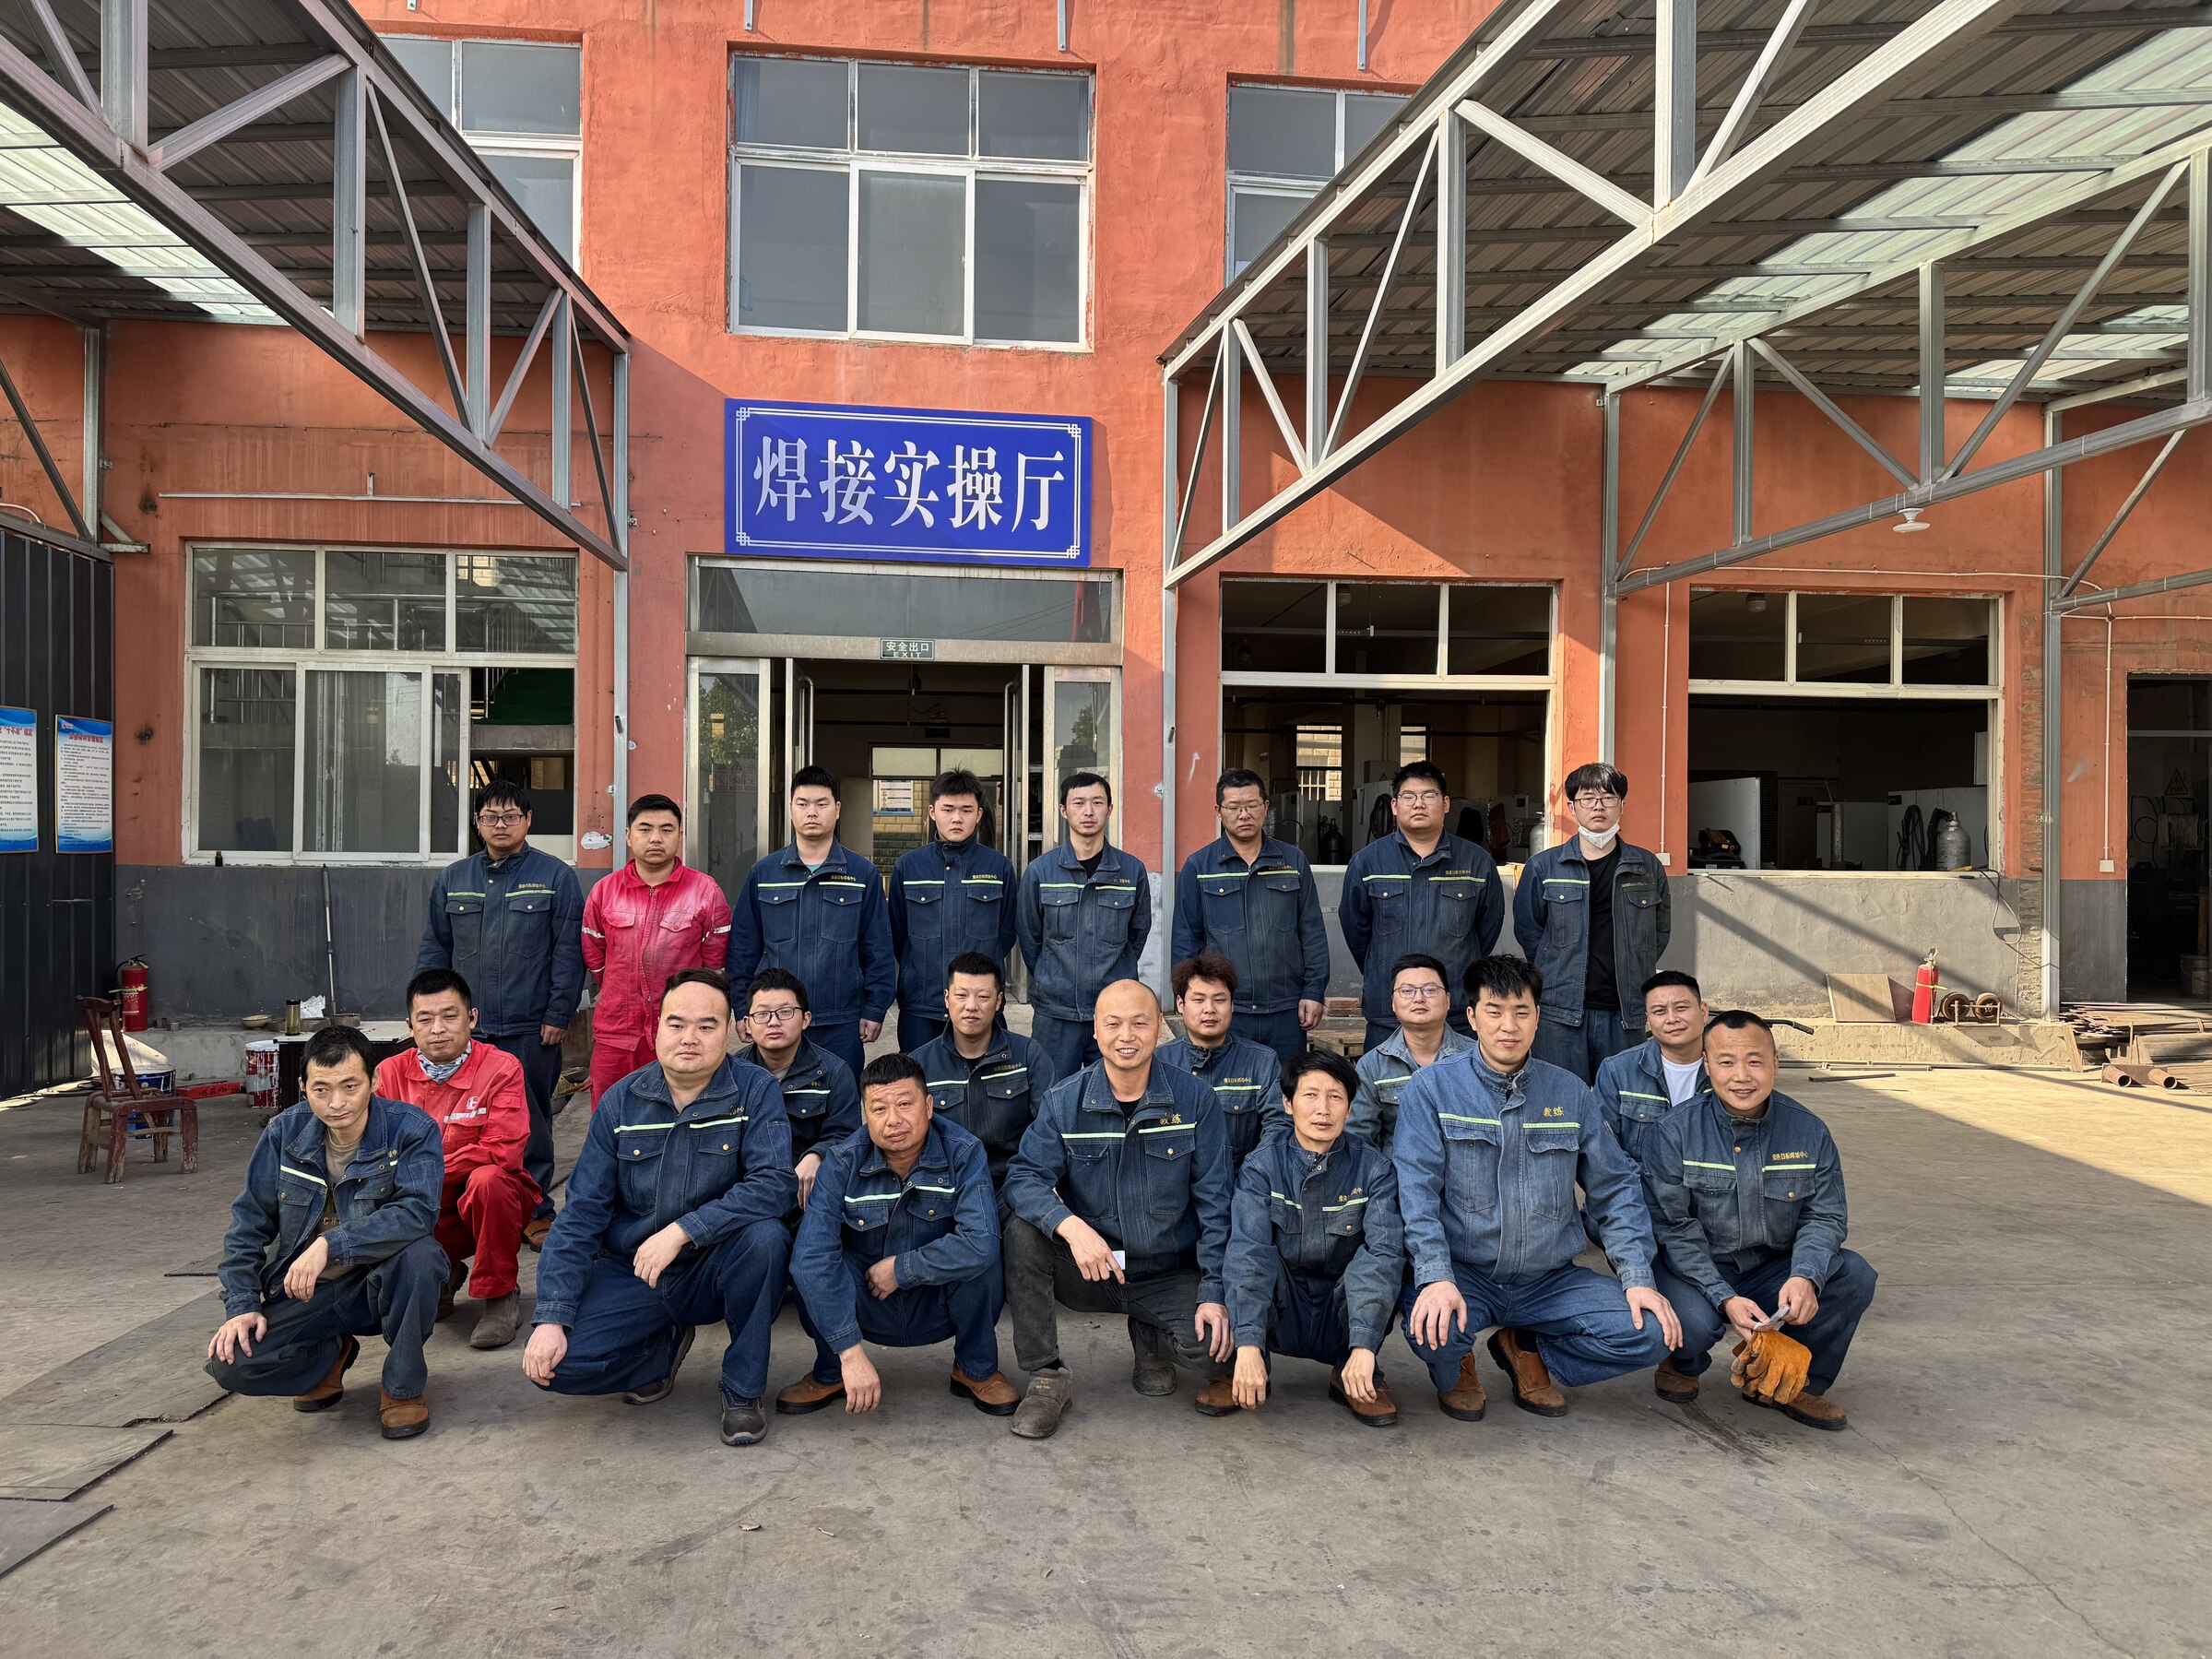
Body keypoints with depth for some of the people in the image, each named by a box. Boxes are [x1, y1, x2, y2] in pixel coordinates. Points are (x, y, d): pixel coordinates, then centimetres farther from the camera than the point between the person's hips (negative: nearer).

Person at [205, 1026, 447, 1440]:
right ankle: (332, 1353, 15)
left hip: (385, 1282, -3)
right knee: (232, 1364, -19)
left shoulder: (411, 1130, -16)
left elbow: (417, 1211, -30)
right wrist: (241, 1305, -5)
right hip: (305, 1292, 3)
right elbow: (249, 1222, 4)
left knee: (418, 1254, -37)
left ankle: (404, 1386, -11)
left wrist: (331, 1244, -37)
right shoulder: (284, 1132, -3)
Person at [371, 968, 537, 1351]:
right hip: (425, 1213, 4)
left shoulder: (501, 1068, -12)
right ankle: (441, 1276, 12)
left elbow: (502, 1152, -21)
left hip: (489, 1203, -3)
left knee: (488, 1179, -37)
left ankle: (499, 1295, -14)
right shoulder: (390, 1074, -1)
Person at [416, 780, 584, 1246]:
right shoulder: (454, 879, 13)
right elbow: (434, 949, 16)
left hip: (531, 1030, -3)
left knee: (530, 1124, 4)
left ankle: (535, 1212, 15)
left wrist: (559, 1014, -8)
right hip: (467, 1030, 3)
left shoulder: (555, 877, 2)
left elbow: (569, 952, -2)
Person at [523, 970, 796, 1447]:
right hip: (631, 1274, 2)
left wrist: (682, 1230, -31)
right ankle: (665, 1348, 14)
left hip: (714, 1272, -2)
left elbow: (775, 1185, -23)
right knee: (554, 1362, -19)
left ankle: (743, 1390, -9)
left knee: (765, 1236, -33)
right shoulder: (621, 1102, -3)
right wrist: (550, 1317, -13)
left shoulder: (753, 1090, -10)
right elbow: (582, 1213, -3)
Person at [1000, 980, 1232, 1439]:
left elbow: (1214, 1203, -4)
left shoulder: (1194, 1100, -6)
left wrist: (1214, 1292, -11)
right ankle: (1046, 1378, -12)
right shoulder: (1064, 1101, -5)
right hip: (1086, 1269, 0)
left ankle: (1150, 1339, 12)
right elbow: (1024, 1176, -13)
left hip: (1168, 1276, 0)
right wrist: (1070, 1225, -33)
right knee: (1023, 1231, -27)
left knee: (1217, 1348, -26)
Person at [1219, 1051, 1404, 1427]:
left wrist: (1363, 1347, -35)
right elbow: (1247, 1251, -23)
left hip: (1342, 1319, 1)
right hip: (1281, 1321, 0)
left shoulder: (1373, 1169, -8)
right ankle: (1241, 1368, -9)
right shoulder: (1261, 1166, -10)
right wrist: (1248, 1345, -37)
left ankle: (1350, 1377, -8)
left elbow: (1385, 1251, -22)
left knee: (1377, 1258, -27)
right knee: (1250, 1251, -27)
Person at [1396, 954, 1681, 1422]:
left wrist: (1638, 1278, -3)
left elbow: (1615, 1188, 9)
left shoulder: (1568, 1093, 7)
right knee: (1432, 1328, -35)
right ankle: (1455, 1370, 7)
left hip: (1550, 1280, 3)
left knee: (1650, 1333, -18)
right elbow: (1417, 1191, -12)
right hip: (1463, 1275, -3)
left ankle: (1527, 1349, 12)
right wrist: (1435, 1277, -25)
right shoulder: (1432, 1089, -4)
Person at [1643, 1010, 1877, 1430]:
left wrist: (1805, 1277, -24)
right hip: (1698, 1272, -3)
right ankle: (1684, 1364, 8)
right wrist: (1725, 1299, -26)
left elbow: (1824, 1216, -3)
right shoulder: (1674, 1134, -13)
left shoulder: (1809, 1132, -3)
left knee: (1854, 1275, -20)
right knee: (1692, 1324, -34)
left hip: (1774, 1270, 4)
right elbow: (1675, 1229, -14)